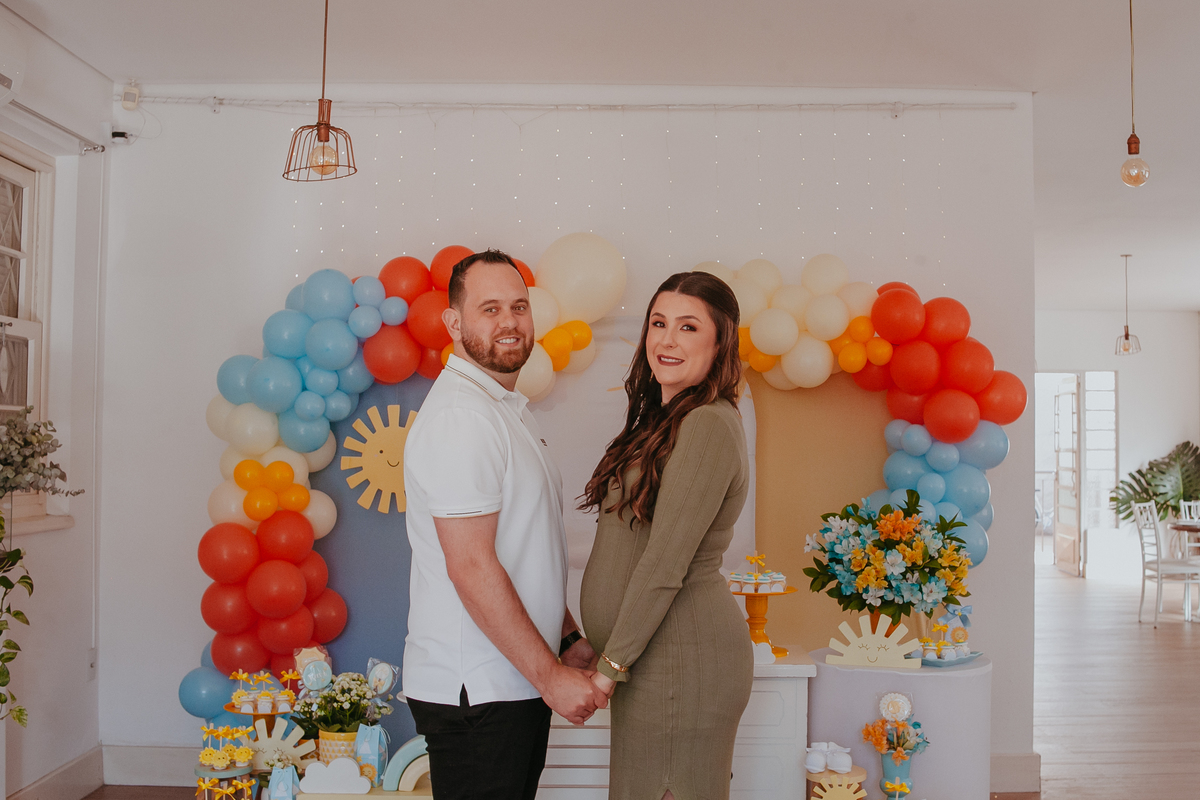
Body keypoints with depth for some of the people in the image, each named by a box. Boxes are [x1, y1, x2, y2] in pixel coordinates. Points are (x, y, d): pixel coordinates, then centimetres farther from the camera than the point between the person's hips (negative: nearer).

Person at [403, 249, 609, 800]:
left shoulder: (508, 409, 15)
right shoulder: (458, 416, -18)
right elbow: (471, 567, -23)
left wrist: (569, 641, 14)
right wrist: (550, 675, -18)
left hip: (518, 682, 9)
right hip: (474, 692, -9)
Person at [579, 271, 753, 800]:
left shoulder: (709, 425, -18)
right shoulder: (666, 420, 13)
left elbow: (666, 565, -21)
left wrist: (611, 665, -15)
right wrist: (603, 650, 12)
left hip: (682, 657, -9)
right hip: (652, 653, 9)